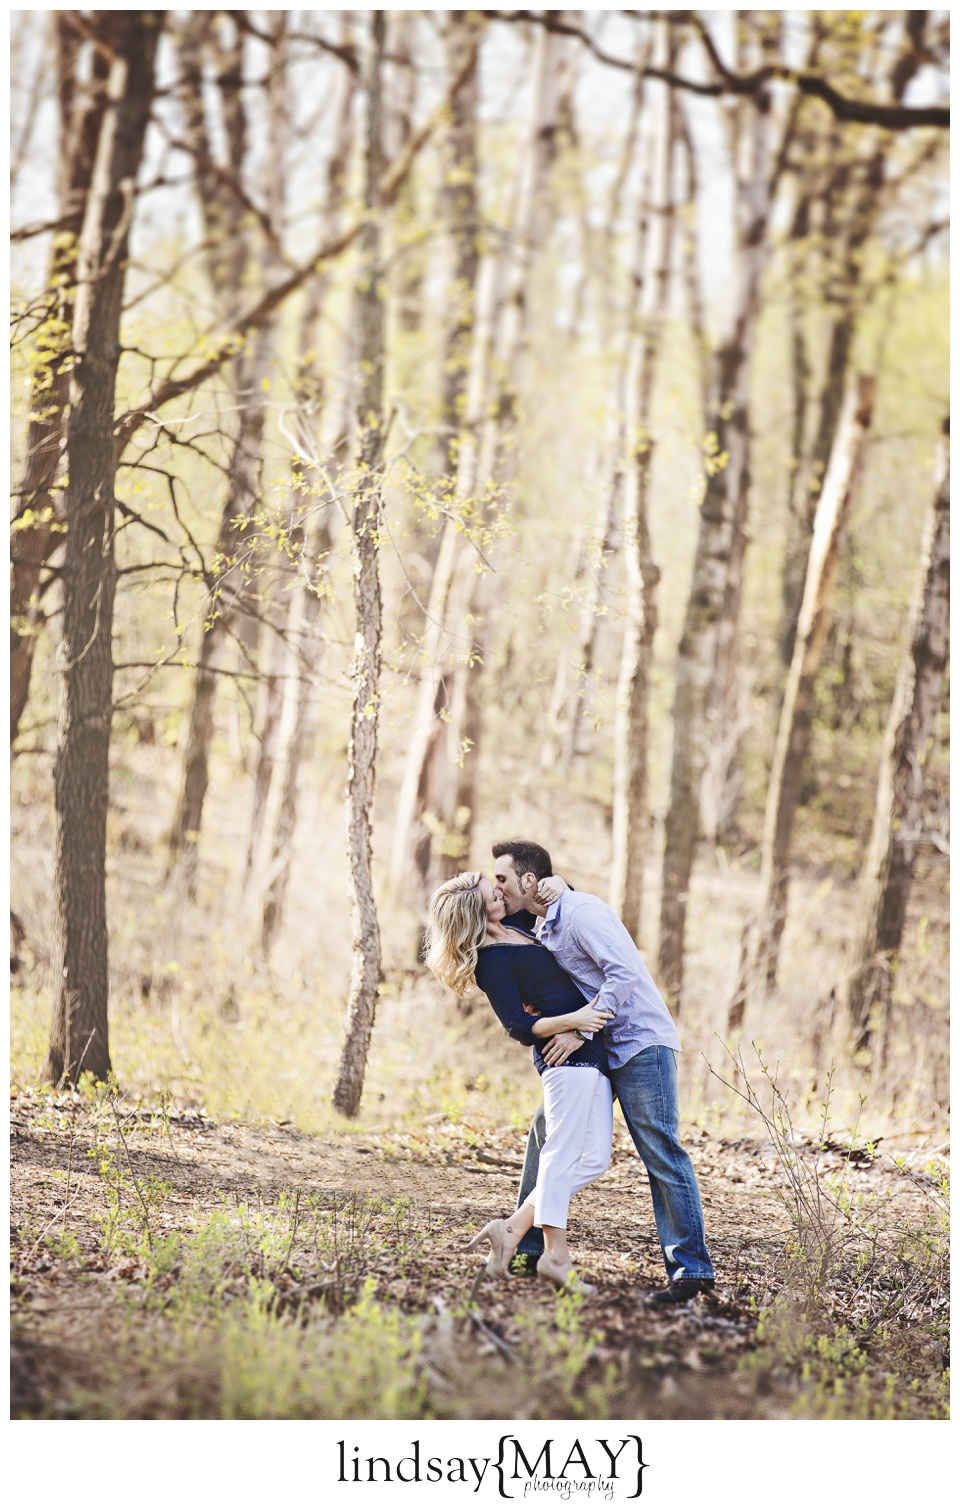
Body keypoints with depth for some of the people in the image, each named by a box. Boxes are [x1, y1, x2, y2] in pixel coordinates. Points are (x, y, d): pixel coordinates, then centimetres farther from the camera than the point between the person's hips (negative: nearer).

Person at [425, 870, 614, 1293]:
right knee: (562, 1155, -10)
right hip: (567, 1054, -10)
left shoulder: (512, 935, 17)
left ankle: (511, 1229, 7)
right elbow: (520, 1028, -13)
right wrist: (572, 1020, -24)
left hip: (591, 1053, 10)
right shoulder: (491, 960, -10)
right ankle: (556, 1256, -6)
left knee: (592, 1159, 7)